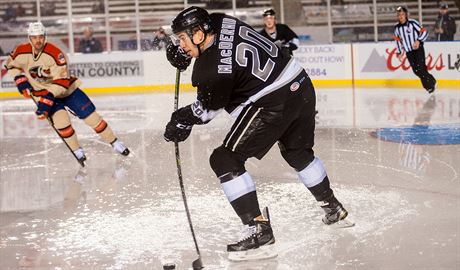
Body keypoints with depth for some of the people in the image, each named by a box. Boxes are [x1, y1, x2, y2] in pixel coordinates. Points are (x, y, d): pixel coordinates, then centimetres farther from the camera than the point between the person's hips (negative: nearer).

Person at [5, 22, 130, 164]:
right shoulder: (21, 52, -15)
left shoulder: (55, 53, -28)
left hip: (66, 88, -2)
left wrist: (48, 98, -39)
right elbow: (11, 65, 7)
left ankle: (114, 142, 10)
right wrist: (20, 79, -9)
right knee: (60, 119, -22)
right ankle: (77, 151, -5)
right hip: (43, 92, 2)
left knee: (90, 115, -4)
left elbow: (62, 80, -30)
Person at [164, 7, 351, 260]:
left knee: (225, 160, -6)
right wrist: (182, 50, 19)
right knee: (298, 152, 31)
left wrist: (183, 120, 11)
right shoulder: (219, 21, 3)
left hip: (272, 104, -10)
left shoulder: (210, 68, -19)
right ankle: (333, 208, 46)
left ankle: (259, 228, -10)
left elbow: (207, 108, -4)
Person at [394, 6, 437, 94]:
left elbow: (424, 32, -11)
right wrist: (399, 53, 12)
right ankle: (431, 80, 19)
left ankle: (430, 85, -2)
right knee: (416, 70, 2)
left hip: (418, 49, -5)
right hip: (408, 52, 5)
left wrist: (418, 41, -25)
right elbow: (398, 40, 16)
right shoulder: (397, 27, 5)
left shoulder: (413, 23, -12)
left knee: (420, 68, -15)